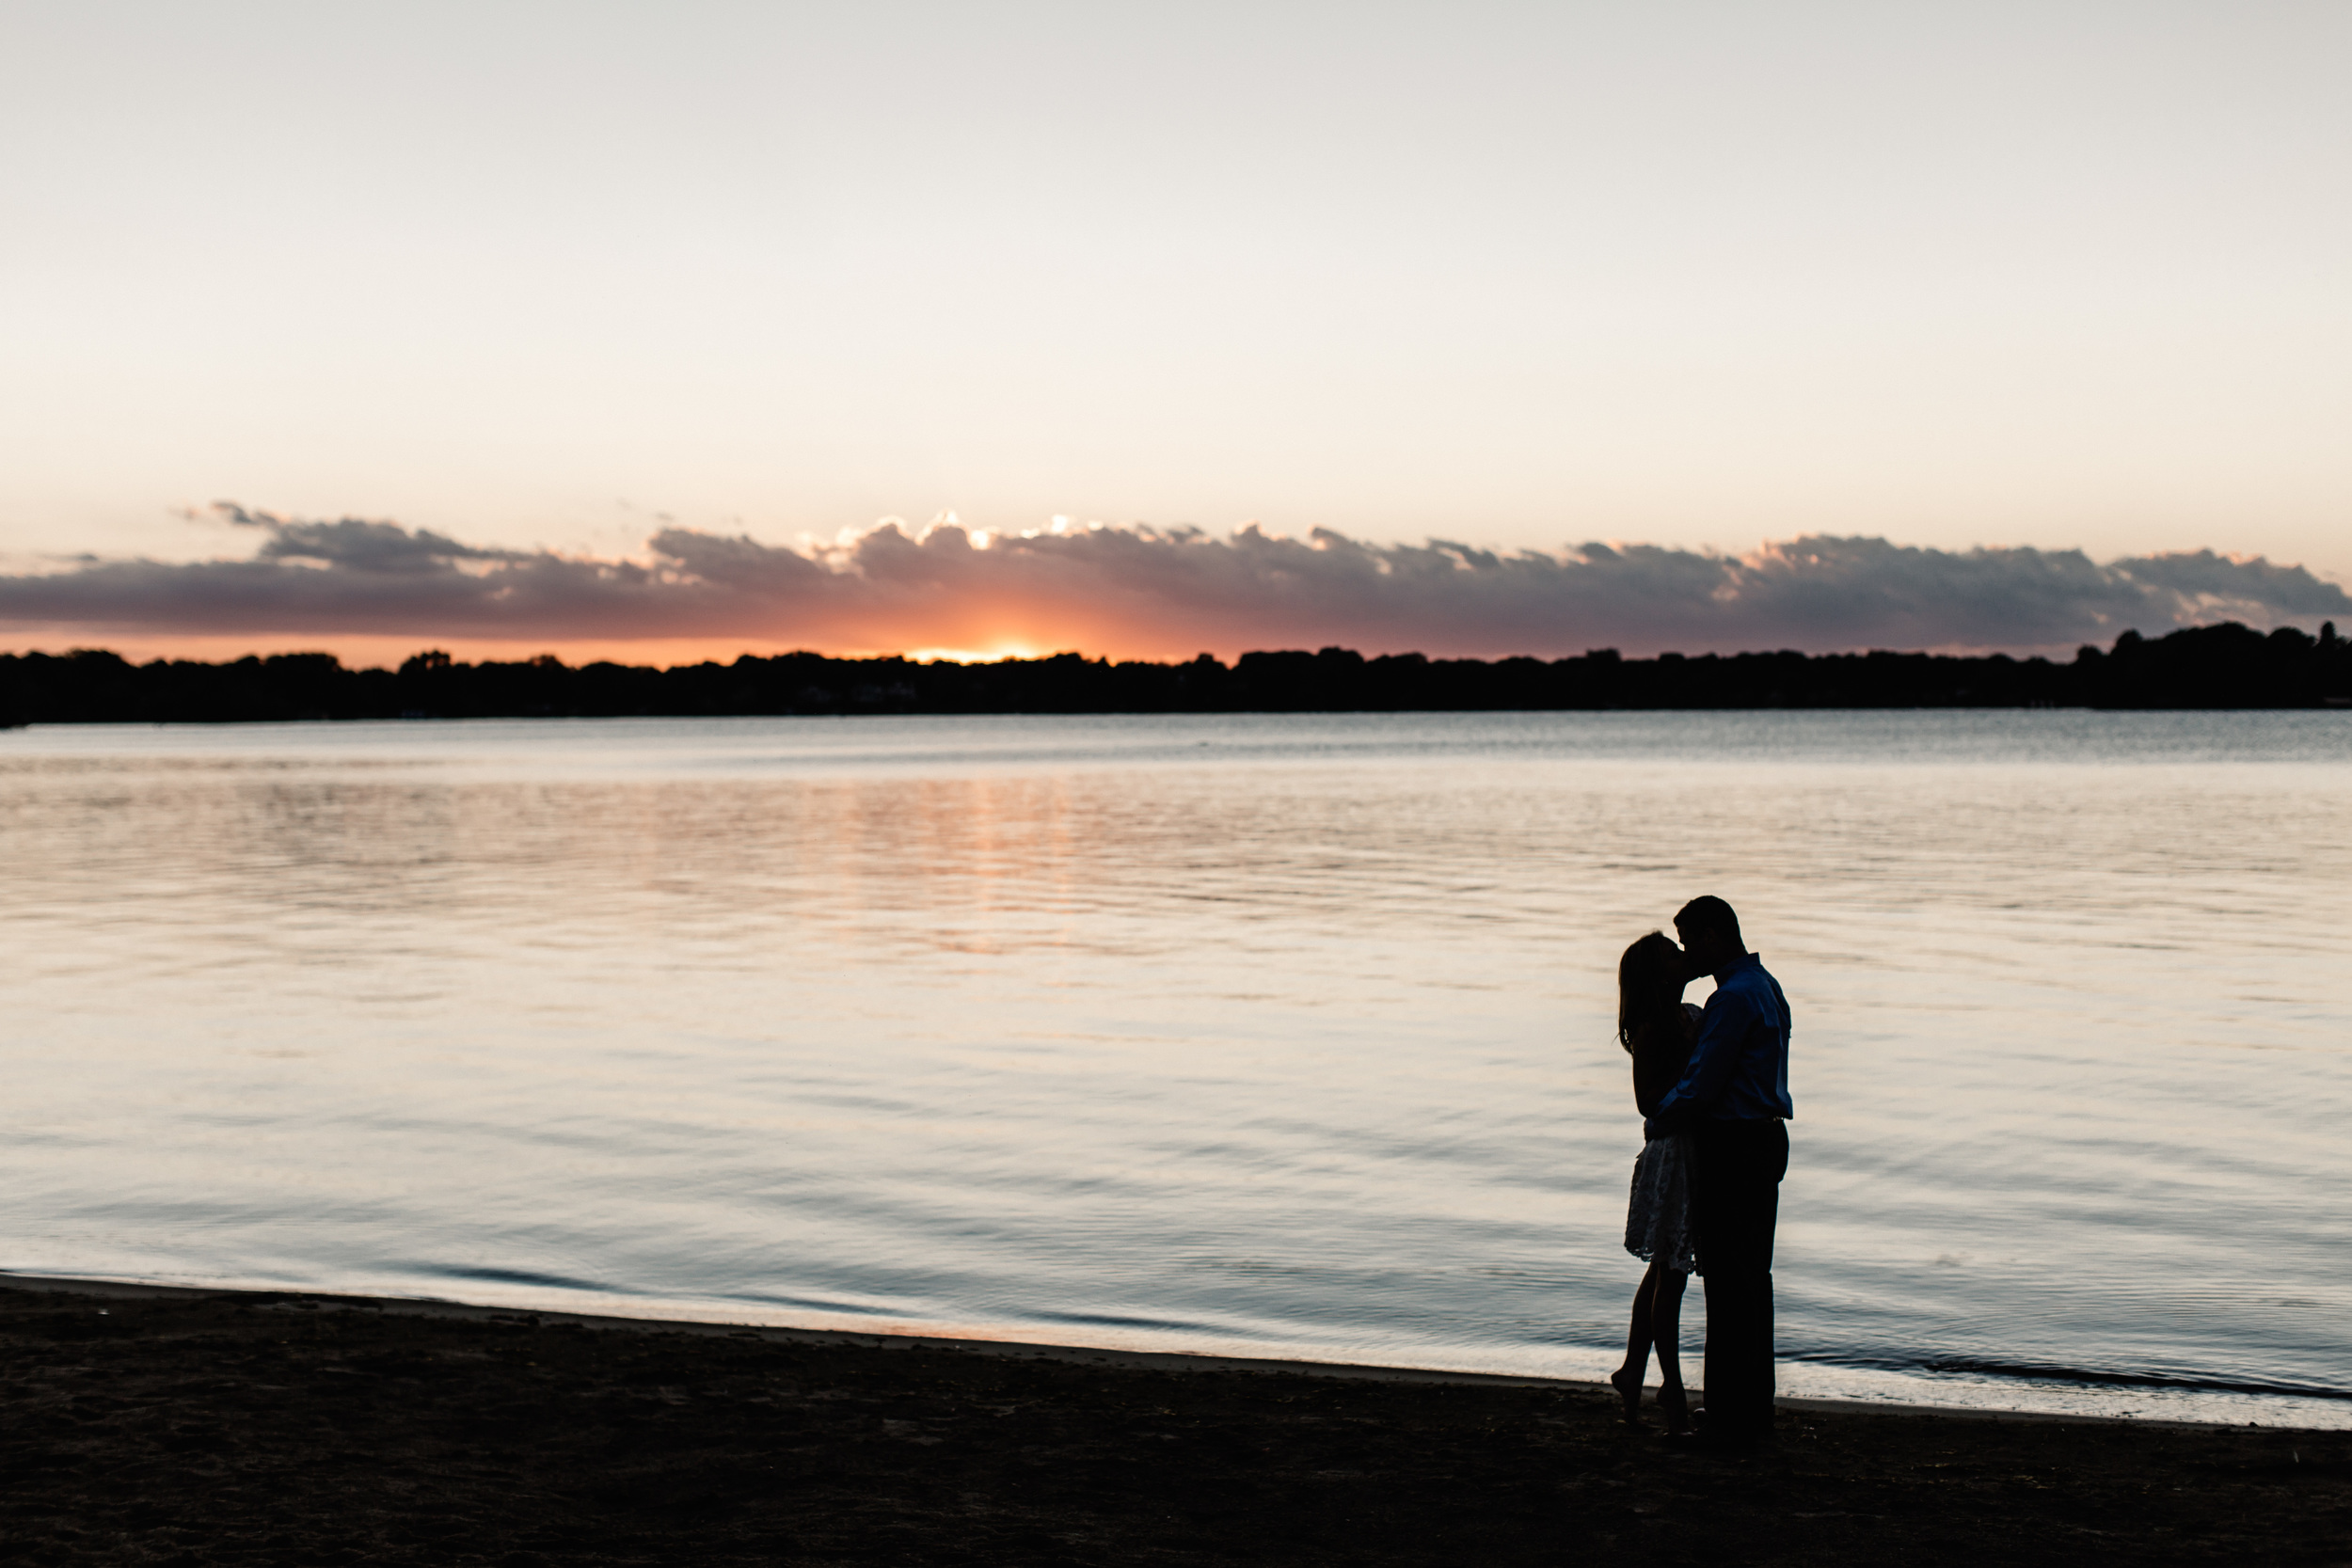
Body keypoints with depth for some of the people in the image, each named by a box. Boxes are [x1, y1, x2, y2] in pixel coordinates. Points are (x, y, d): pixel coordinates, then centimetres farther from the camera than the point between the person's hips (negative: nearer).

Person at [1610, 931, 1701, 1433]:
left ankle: (1633, 1373, 25)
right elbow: (1649, 1102, -18)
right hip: (1674, 1153, -9)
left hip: (1695, 1153, 9)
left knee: (1663, 1272, 15)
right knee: (1669, 1275, -1)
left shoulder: (1691, 1016, 11)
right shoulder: (1652, 1030, -15)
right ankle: (1672, 1390, 8)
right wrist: (1691, 1054, -21)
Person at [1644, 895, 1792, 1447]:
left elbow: (1701, 1086, -18)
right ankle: (1754, 1410, 22)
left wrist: (1657, 1122, -3)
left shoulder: (1735, 998, -18)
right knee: (1751, 1276, 14)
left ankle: (1730, 1418, -1)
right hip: (1766, 1139, 10)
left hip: (1730, 1148, -10)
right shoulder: (1765, 987, 14)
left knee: (1728, 1282, -5)